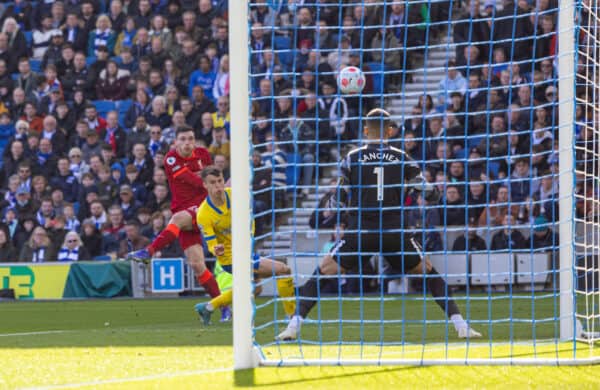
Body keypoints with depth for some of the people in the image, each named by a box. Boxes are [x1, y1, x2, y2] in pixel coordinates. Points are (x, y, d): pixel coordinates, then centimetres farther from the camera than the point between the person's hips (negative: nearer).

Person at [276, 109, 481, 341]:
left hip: (360, 232, -1)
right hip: (395, 232, 1)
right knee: (429, 273, 18)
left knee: (322, 274, 10)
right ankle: (461, 326, 9)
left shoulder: (352, 158, 2)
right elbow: (431, 195, 6)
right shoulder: (402, 159, 5)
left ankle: (294, 325, -3)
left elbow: (338, 202, 2)